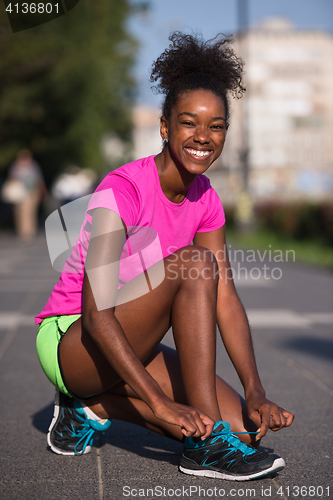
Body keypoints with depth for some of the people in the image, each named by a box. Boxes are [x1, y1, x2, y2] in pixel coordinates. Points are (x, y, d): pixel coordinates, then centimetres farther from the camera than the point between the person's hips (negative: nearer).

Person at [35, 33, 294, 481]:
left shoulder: (205, 201, 1)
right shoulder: (122, 190, -22)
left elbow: (225, 300, -4)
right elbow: (97, 315, -28)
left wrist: (255, 393, -15)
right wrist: (160, 402, -34)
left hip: (128, 346, 7)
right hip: (69, 340, -7)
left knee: (243, 423, -11)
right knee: (193, 263, -28)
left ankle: (94, 405, 5)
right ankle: (208, 445, -25)